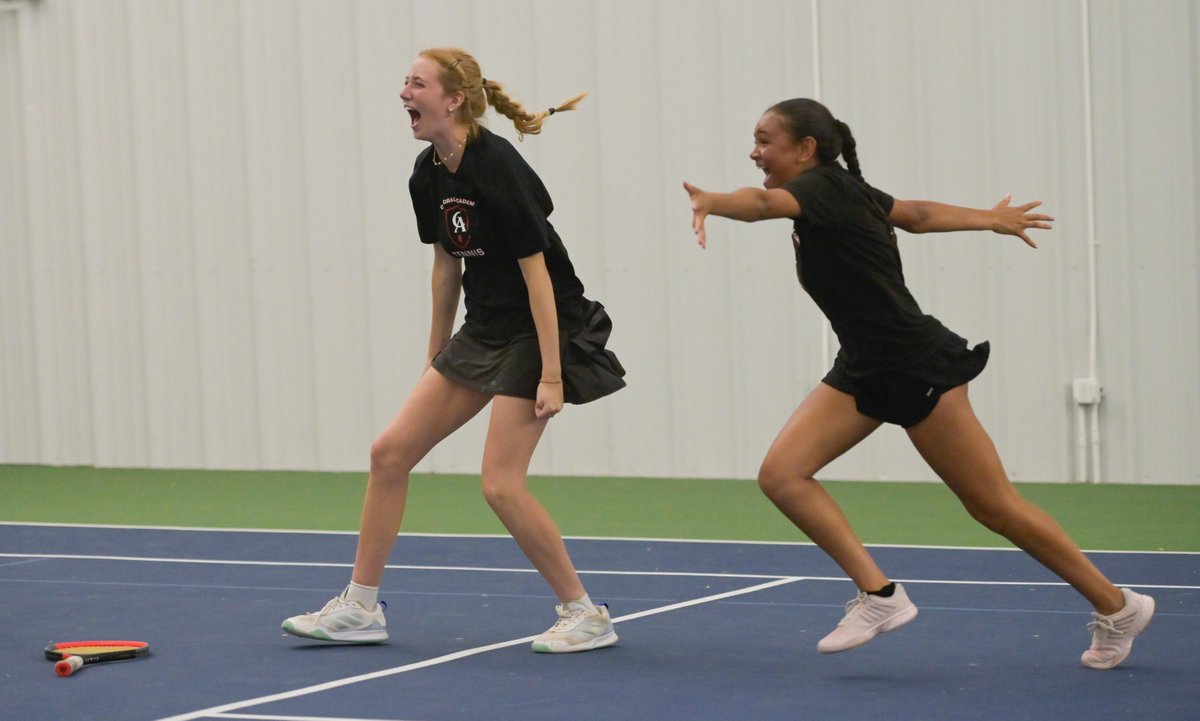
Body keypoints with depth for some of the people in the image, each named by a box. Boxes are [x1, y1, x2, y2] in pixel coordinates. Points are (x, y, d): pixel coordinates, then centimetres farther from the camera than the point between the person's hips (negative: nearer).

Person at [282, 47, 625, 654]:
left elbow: (537, 273, -21)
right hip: (484, 331, 9)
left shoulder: (498, 169, -22)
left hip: (539, 330, -9)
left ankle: (585, 615, 2)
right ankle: (360, 608, 13)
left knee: (500, 483, -13)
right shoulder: (429, 174, 3)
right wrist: (435, 360, 19)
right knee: (390, 450, 4)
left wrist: (552, 376, -23)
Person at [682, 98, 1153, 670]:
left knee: (994, 507, 1)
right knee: (781, 475, -9)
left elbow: (764, 203, -42)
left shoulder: (826, 187, -18)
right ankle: (879, 595, -6)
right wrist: (993, 219, 39)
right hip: (864, 369, 9)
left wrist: (710, 202, -61)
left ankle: (1116, 607, 17)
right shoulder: (841, 193, 8)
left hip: (920, 368, -9)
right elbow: (919, 214, 24)